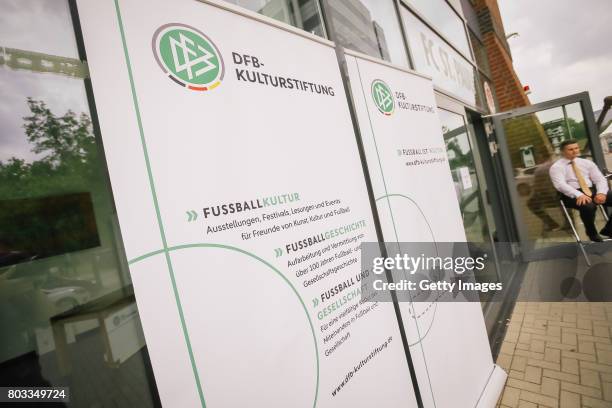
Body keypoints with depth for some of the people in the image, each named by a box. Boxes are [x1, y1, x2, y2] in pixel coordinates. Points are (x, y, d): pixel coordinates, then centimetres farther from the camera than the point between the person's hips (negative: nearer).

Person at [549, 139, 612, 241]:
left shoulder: (587, 163, 15)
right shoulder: (556, 167, -2)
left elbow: (600, 179, 7)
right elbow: (561, 185, -17)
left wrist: (601, 192, -14)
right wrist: (579, 195, -31)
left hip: (592, 191, 6)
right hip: (572, 195, -6)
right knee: (588, 206, -36)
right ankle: (592, 232, -6)